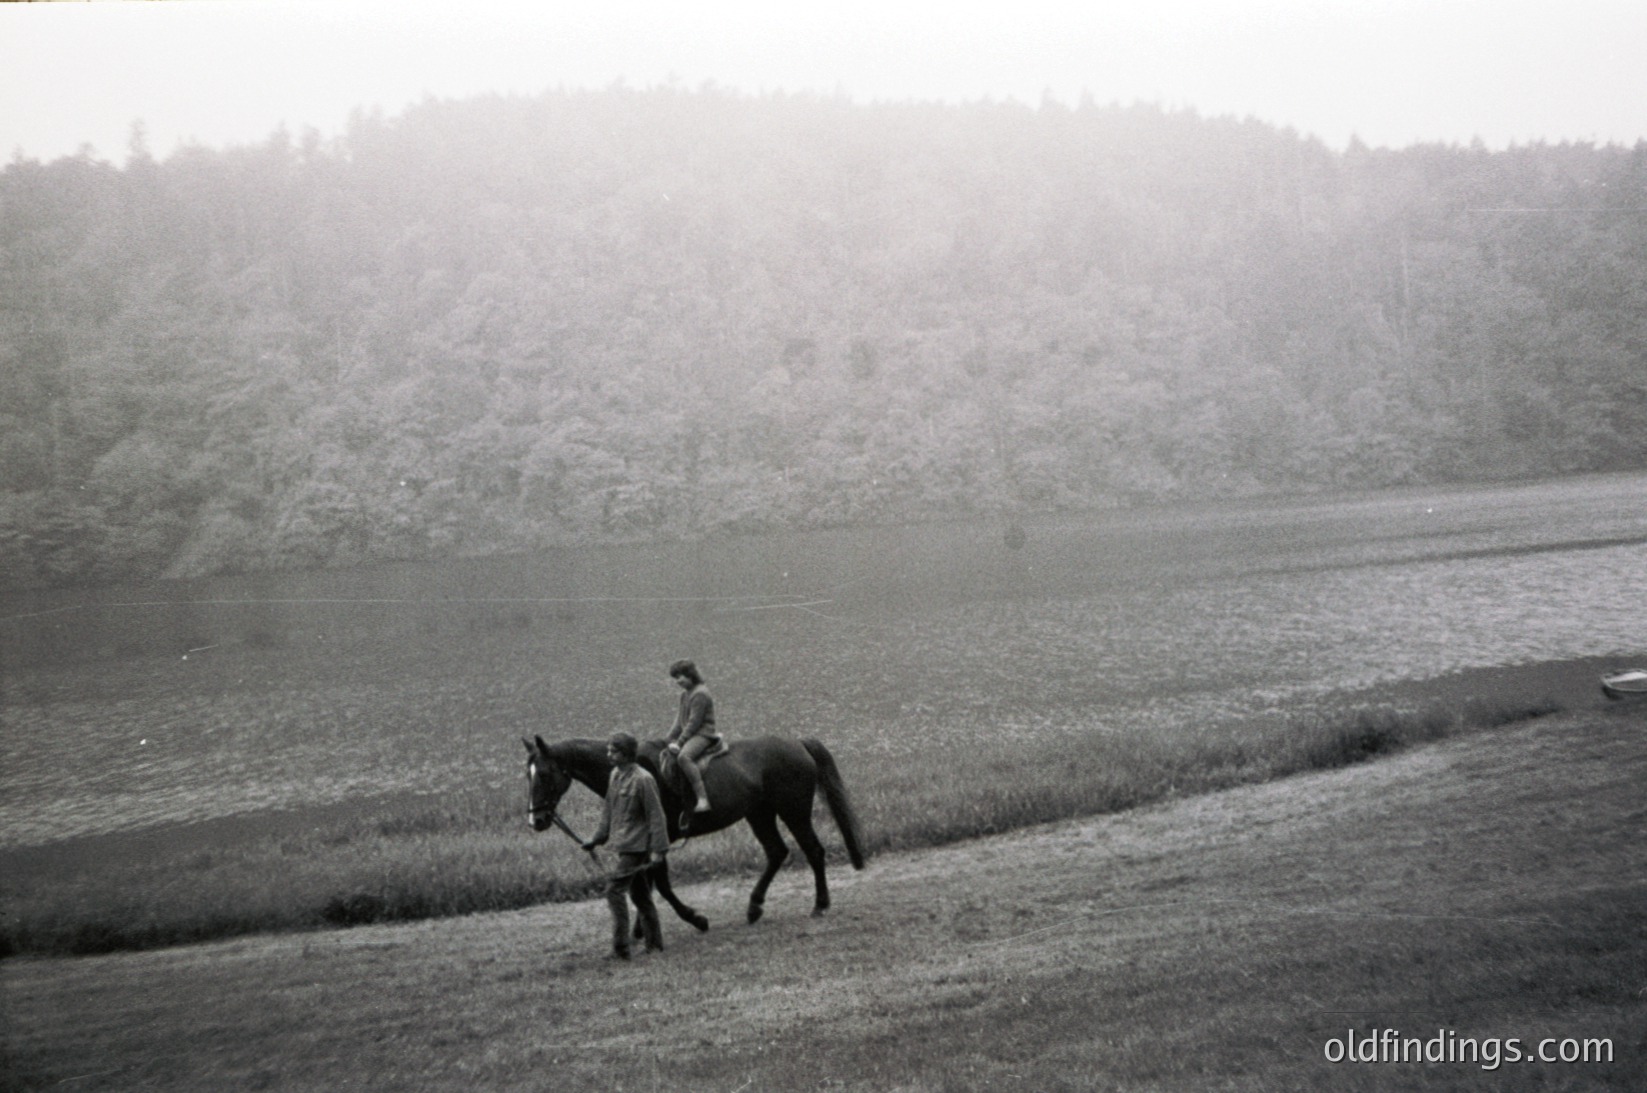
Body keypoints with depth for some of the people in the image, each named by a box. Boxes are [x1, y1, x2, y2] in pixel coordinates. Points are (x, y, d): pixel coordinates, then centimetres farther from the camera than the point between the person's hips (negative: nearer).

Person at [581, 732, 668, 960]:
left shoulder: (642, 779, -17)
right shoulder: (615, 775, 8)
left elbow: (655, 816, -16)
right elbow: (609, 810, 19)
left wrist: (657, 849, -18)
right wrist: (598, 838, 18)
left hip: (636, 845, -9)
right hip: (623, 845, 9)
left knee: (614, 890, -13)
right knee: (639, 894, 15)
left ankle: (620, 947, -12)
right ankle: (654, 942, 24)